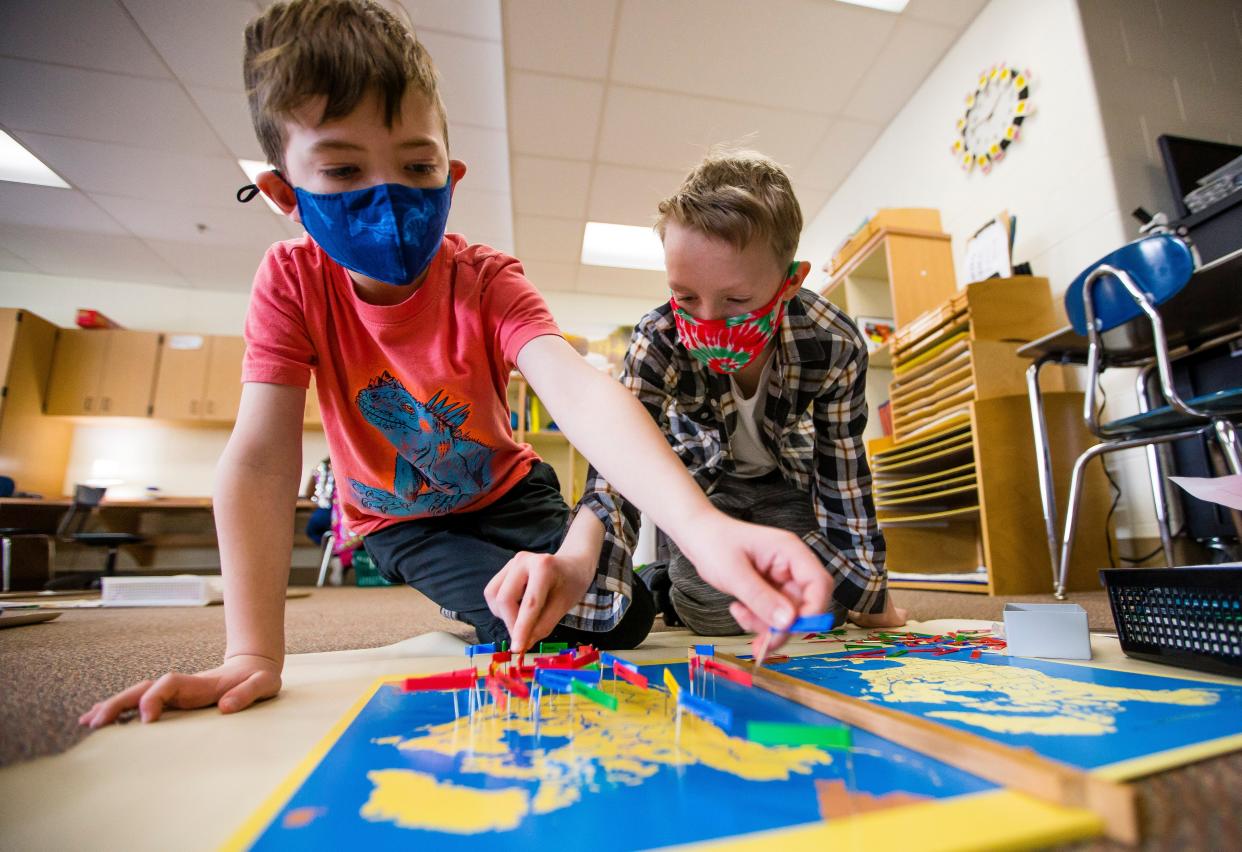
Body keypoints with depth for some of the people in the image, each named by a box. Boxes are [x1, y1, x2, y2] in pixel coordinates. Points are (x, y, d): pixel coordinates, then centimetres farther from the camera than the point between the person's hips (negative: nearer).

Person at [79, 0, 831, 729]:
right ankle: (485, 610, 18)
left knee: (623, 615, -9)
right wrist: (254, 656, -33)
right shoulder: (292, 281, -20)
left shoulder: (486, 281, -25)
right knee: (531, 620, -20)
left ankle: (492, 606, 24)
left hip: (506, 492, 1)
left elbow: (582, 393, -44)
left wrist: (702, 526, -60)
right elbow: (260, 461, -26)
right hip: (399, 520, 0)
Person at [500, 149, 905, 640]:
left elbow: (843, 477, -21)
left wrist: (870, 596, -12)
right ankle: (666, 579, 19)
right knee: (717, 613, -15)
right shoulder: (657, 344, -34)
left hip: (785, 475, 2)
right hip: (702, 476, -1)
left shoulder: (835, 345, -31)